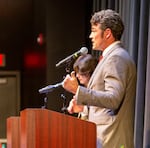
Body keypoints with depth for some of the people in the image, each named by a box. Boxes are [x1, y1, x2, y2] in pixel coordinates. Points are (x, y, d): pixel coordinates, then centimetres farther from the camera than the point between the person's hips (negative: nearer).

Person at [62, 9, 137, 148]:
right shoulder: (114, 56, 18)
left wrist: (77, 90, -24)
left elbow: (113, 99, -23)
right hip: (104, 136, 10)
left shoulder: (116, 58, -14)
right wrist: (81, 103, 20)